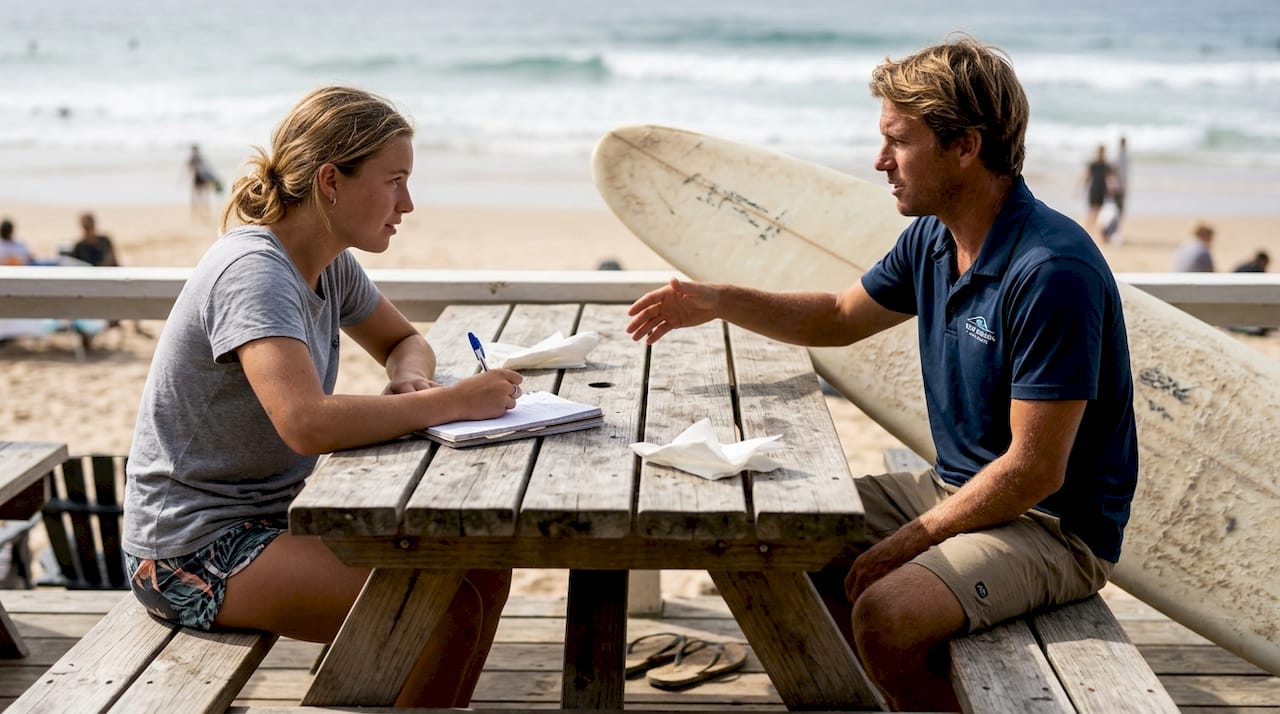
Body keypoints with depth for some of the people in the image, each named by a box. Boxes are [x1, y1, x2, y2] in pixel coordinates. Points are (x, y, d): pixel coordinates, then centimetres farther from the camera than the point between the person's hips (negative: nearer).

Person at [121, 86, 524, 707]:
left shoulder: (330, 264, 4)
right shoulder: (254, 271, -23)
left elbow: (404, 342, 19)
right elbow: (308, 423, -37)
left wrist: (409, 378, -5)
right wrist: (454, 401, -28)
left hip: (276, 515, 9)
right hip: (196, 551, -9)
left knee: (484, 568, 0)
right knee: (447, 607, -20)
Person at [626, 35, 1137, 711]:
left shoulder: (1053, 272, -26)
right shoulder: (930, 239, 1)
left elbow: (1035, 470, -24)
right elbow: (840, 317, 19)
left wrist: (906, 544, -18)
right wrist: (716, 301, 6)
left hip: (1055, 525, -8)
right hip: (958, 488, 9)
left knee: (885, 616, -30)